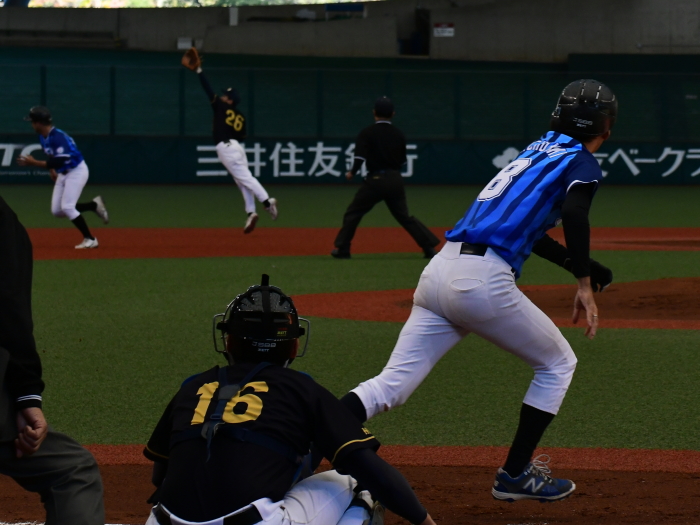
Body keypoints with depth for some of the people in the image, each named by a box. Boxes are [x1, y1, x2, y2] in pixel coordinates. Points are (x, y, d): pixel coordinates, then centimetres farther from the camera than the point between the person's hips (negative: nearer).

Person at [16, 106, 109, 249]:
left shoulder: (57, 137, -26)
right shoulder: (43, 137, 2)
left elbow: (60, 161, -34)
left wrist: (34, 163, -33)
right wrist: (52, 171, 7)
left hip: (77, 171, -10)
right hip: (63, 173, 10)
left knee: (67, 207, -17)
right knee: (56, 211, 6)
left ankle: (90, 239, -6)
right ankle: (94, 205, 19)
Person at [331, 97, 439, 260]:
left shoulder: (367, 133, -5)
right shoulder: (399, 134, 8)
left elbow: (360, 156, -14)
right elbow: (402, 160, 14)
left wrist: (352, 172, 1)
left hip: (375, 179, -4)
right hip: (395, 180, 4)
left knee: (353, 213, 8)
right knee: (403, 216, 13)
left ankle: (342, 249, 5)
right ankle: (429, 246, 5)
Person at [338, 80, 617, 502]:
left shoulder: (539, 150, 29)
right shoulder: (582, 160, 6)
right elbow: (574, 213, -15)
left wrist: (581, 266, 39)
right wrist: (585, 284, -14)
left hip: (439, 272, 7)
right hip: (485, 280, -7)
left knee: (389, 387, 1)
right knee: (558, 362, 17)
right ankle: (516, 474, 17)